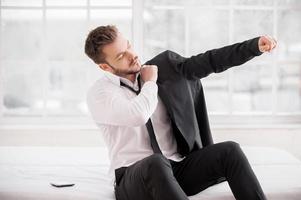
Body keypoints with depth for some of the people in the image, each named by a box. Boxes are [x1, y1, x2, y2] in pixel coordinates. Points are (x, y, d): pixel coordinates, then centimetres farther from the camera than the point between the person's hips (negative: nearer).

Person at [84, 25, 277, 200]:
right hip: (134, 177, -4)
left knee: (229, 150, -18)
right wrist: (150, 83, -7)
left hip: (176, 170, 5)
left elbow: (207, 62, 0)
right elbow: (138, 116, -25)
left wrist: (255, 46, -9)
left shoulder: (162, 67, 9)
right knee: (156, 163, -38)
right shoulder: (98, 93, -5)